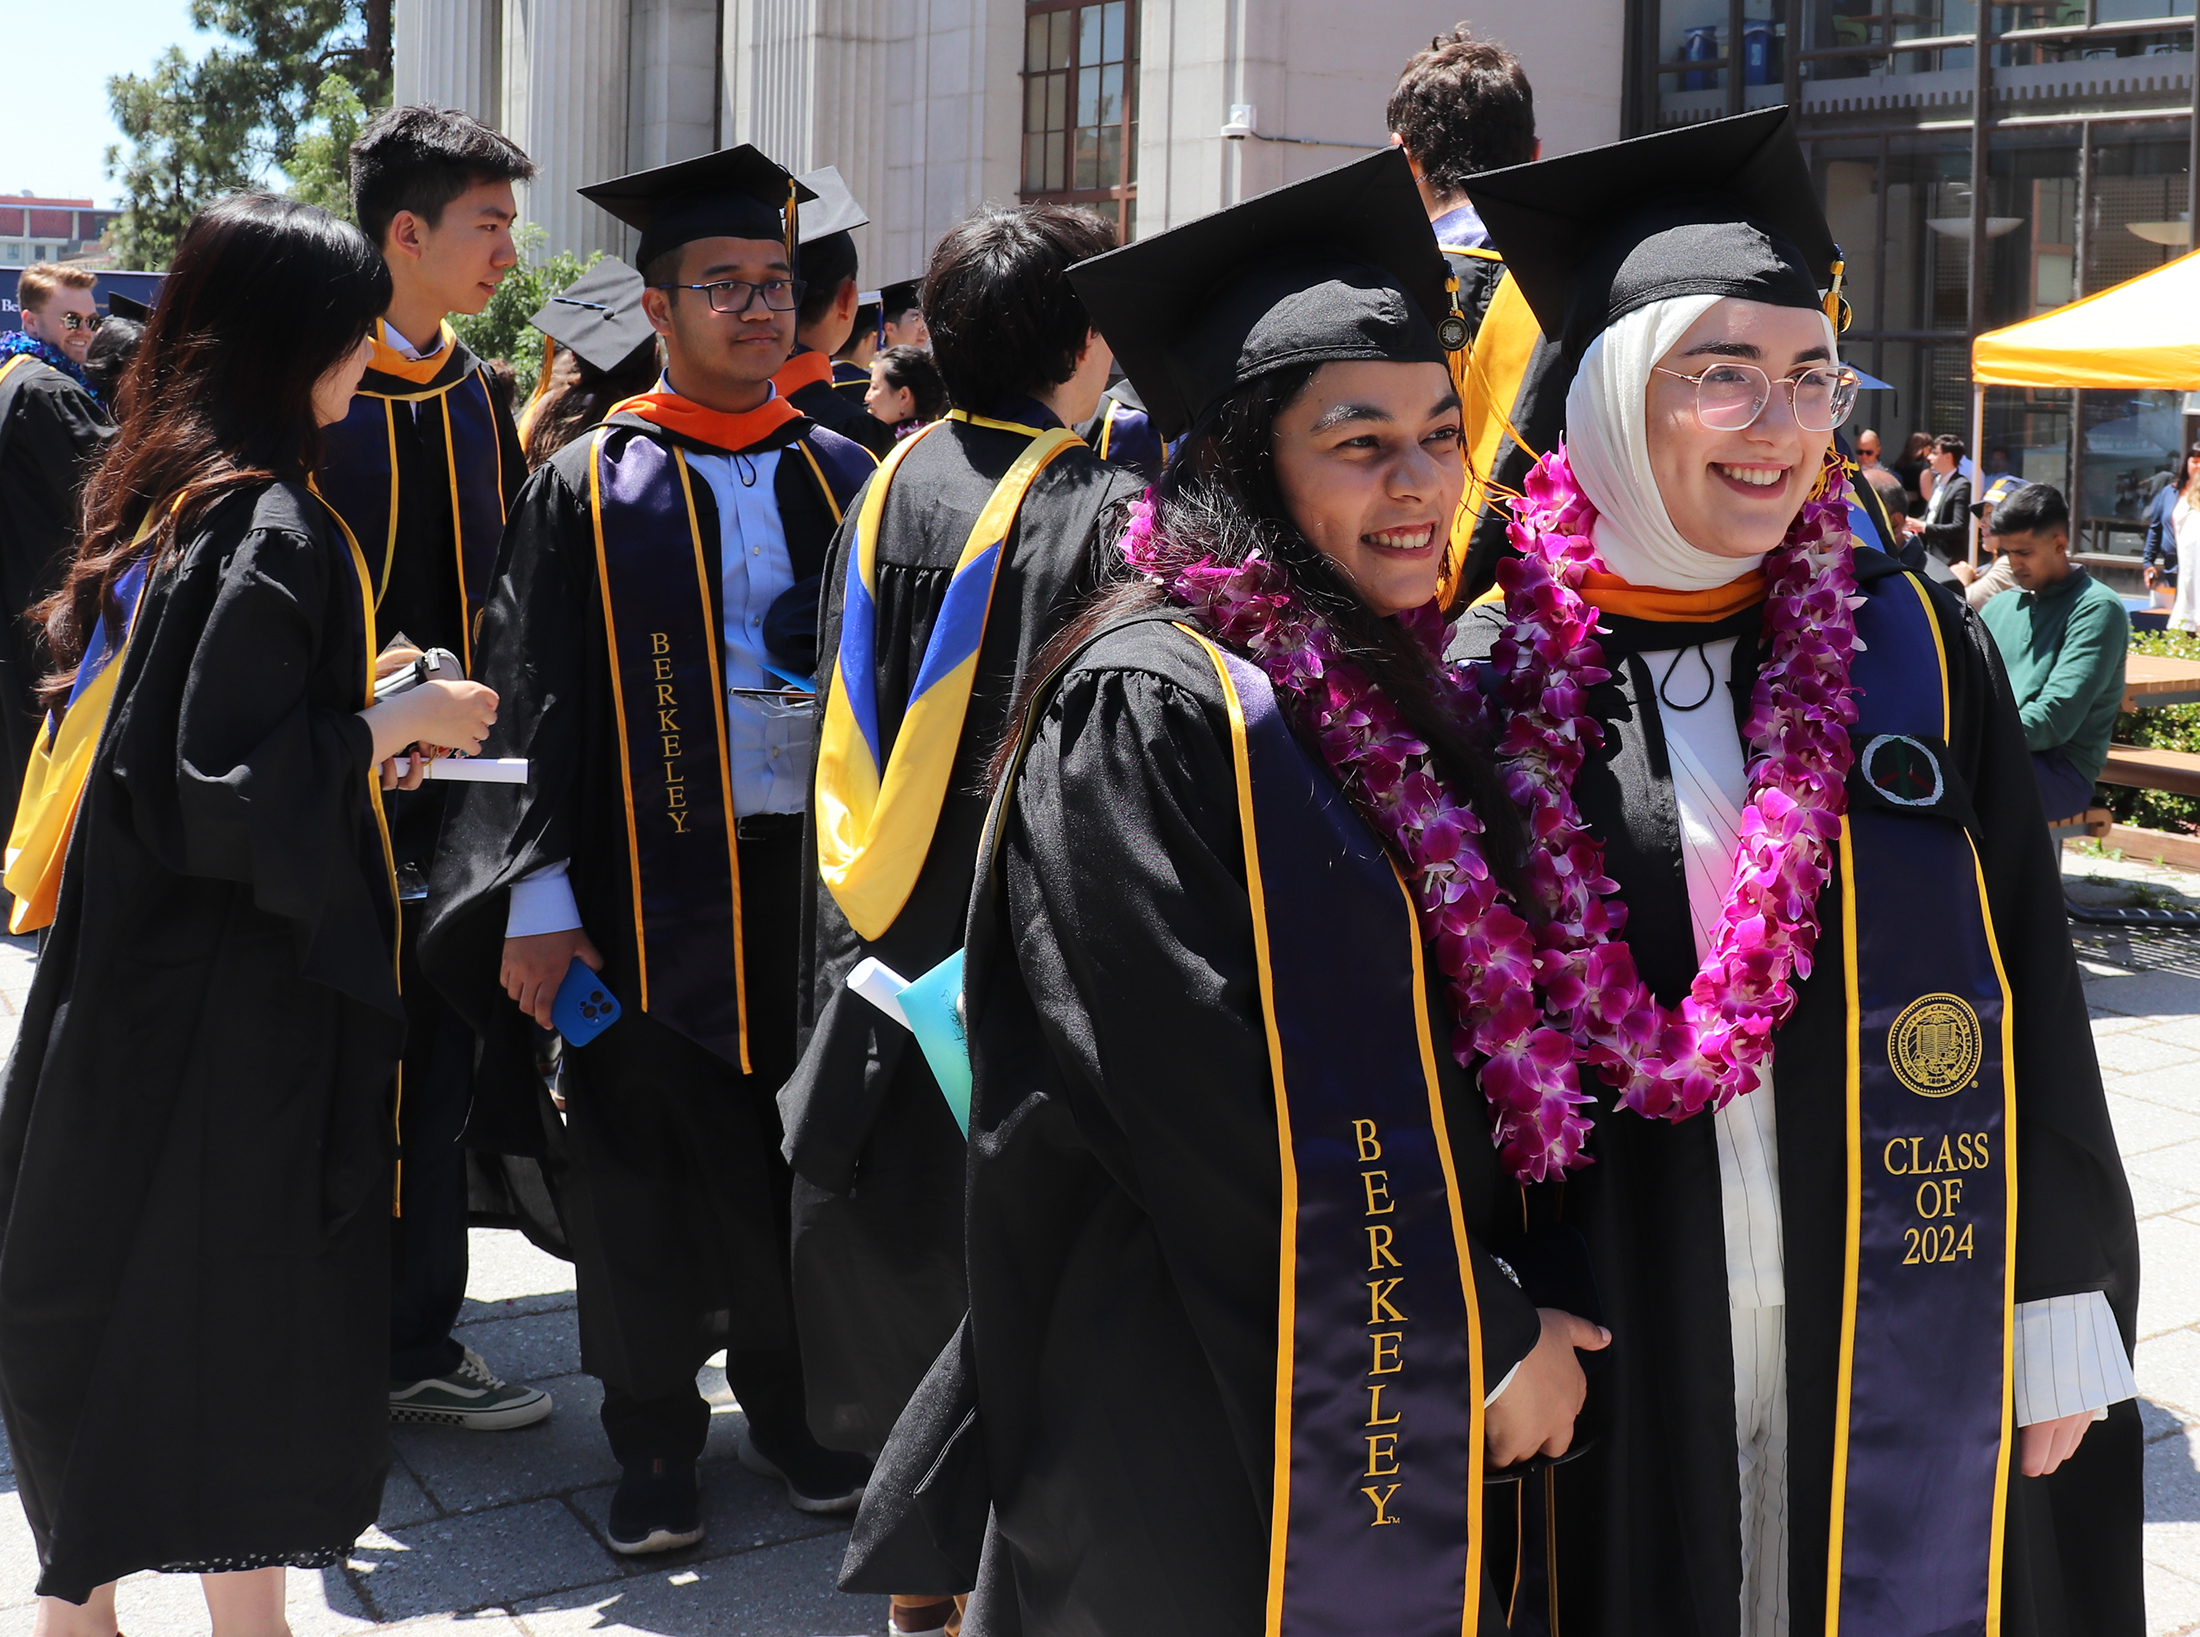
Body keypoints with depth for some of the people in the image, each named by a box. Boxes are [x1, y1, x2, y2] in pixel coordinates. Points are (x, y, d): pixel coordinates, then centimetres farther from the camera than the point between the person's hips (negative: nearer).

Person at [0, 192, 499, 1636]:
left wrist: (355, 724, 15)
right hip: (244, 990, -9)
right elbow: (234, 787, -24)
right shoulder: (270, 528, -20)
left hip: (131, 965, 9)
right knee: (244, 1312, 3)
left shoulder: (157, 490, 8)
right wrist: (392, 724, -12)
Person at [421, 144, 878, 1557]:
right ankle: (656, 1440, 22)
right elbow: (535, 704, -3)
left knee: (800, 1158, 9)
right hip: (646, 883, -2)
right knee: (645, 1171, 5)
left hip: (814, 875, 2)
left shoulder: (843, 480, 9)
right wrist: (541, 899, -9)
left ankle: (796, 1409, 28)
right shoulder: (589, 489, 1)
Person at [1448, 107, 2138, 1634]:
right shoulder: (1499, 667, -3)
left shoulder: (1912, 646, 1)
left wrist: (2059, 1319, 0)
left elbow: (2027, 994, 3)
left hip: (1900, 1324, 1)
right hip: (1615, 1331, -1)